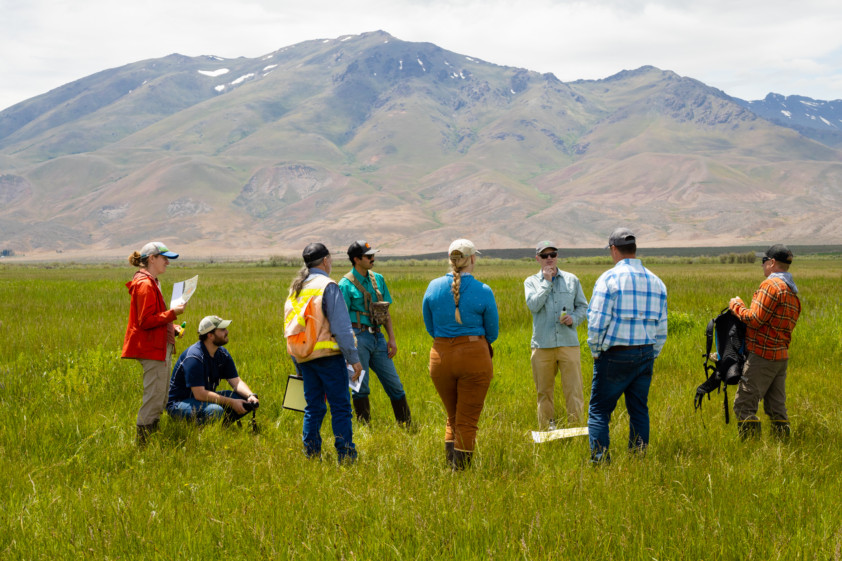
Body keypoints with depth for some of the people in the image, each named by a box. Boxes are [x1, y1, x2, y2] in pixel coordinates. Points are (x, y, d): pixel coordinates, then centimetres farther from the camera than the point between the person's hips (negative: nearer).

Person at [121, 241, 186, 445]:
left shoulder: (152, 283, 17)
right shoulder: (145, 285, -15)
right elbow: (146, 322, -20)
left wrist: (172, 327, 12)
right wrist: (173, 313, -18)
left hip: (161, 348, 11)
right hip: (152, 349, -11)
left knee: (160, 400, 13)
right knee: (153, 399, -8)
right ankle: (143, 442, -4)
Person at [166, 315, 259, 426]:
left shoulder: (222, 353, 2)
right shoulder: (194, 357, -25)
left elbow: (236, 382, 2)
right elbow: (199, 394, -29)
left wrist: (251, 395, -20)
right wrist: (232, 402, -30)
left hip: (206, 398, 8)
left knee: (248, 400, -5)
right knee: (215, 411, -38)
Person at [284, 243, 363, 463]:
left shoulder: (295, 288, 14)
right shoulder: (327, 286, -9)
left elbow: (289, 327, 17)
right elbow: (341, 327, -14)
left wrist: (298, 363, 21)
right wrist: (354, 358, -11)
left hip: (304, 358, 7)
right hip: (328, 354, -7)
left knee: (313, 407, 12)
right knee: (340, 406, -3)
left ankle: (311, 454, 11)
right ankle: (345, 456, -4)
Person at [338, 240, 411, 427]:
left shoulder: (378, 279, 13)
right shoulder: (346, 284, -5)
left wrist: (392, 338, 11)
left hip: (377, 337, 6)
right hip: (358, 337, -6)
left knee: (394, 384, 6)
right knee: (360, 387, 0)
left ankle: (406, 426, 14)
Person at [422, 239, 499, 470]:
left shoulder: (434, 287, -1)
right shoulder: (483, 292, -8)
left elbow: (430, 327, 10)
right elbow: (492, 333, 3)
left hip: (440, 356, 3)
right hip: (475, 356, -3)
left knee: (453, 418, 20)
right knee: (467, 422, 5)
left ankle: (450, 465, 16)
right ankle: (460, 471, 7)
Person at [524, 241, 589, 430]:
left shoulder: (571, 280, 11)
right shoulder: (531, 282, 8)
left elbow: (583, 307, 13)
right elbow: (533, 305, -10)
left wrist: (574, 319, -7)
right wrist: (546, 282, -8)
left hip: (568, 342, 0)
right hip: (542, 345, 0)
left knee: (574, 389, -6)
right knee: (544, 391, 6)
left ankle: (575, 427, -1)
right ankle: (547, 427, 16)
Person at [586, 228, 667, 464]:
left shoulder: (609, 278, -8)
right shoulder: (655, 281, 10)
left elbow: (597, 322, -13)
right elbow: (661, 328, 13)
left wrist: (596, 351, 1)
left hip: (616, 355, -5)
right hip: (646, 354, 5)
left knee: (599, 411, 1)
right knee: (639, 411, 11)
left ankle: (599, 460, -5)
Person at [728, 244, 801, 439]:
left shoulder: (771, 285, -13)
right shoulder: (792, 292, 17)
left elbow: (755, 319, -17)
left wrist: (736, 305, -2)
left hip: (763, 355, -9)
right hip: (782, 355, 9)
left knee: (744, 405, -7)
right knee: (776, 407, 12)